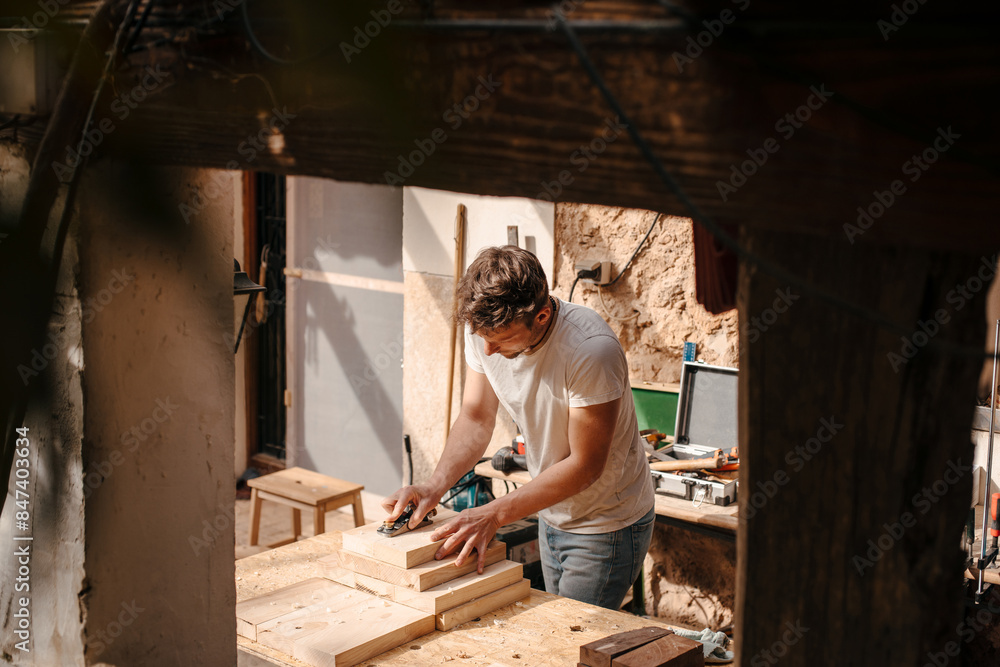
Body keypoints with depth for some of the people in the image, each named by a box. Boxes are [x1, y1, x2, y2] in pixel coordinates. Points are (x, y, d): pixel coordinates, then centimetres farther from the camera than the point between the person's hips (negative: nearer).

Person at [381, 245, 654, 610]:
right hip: (552, 516, 6)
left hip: (608, 527, -6)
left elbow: (585, 464, -26)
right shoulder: (485, 328, -14)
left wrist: (495, 514, -29)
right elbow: (476, 417, -4)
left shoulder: (592, 350, -32)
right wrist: (434, 485, -20)